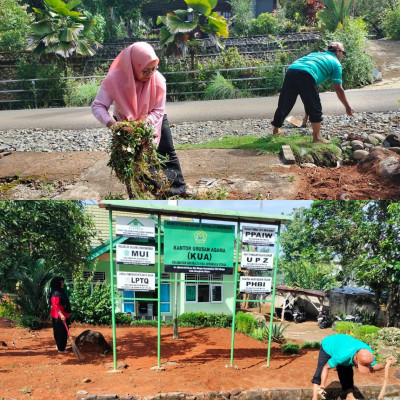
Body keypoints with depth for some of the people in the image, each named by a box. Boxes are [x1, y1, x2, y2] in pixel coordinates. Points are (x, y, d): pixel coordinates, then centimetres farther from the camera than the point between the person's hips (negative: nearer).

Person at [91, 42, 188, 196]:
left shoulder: (158, 80, -31)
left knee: (168, 152, 5)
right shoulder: (115, 79, -36)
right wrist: (110, 123, -49)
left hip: (153, 120, 1)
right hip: (125, 123, -1)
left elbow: (158, 110, -22)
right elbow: (98, 105, -31)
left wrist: (146, 121, -42)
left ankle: (179, 187, 19)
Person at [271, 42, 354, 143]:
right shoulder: (336, 63, 18)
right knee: (315, 108, 5)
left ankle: (276, 130, 34)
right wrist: (347, 107, 22)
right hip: (306, 75, -6)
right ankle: (317, 137, 9)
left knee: (284, 105, 20)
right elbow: (338, 89, 13)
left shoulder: (316, 54, 36)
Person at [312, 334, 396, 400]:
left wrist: (385, 364, -33)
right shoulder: (343, 356, -47)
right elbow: (326, 367, -32)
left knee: (347, 374, 3)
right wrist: (322, 385, -35)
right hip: (328, 345, -5)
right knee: (320, 373, -12)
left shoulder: (368, 353, -32)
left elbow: (373, 367, -13)